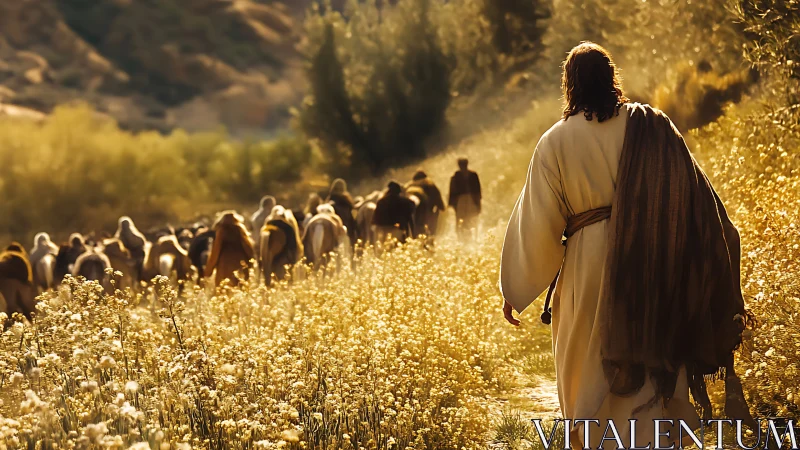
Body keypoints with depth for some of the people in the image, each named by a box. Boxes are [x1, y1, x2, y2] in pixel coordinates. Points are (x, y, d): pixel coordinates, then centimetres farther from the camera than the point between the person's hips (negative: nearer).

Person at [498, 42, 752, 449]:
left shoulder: (556, 142, -2)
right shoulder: (652, 127, 1)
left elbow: (536, 220, -2)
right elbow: (697, 199, 1)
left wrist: (515, 290, 6)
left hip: (589, 267, -1)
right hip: (652, 268, 1)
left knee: (590, 374, 15)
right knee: (650, 376, 5)